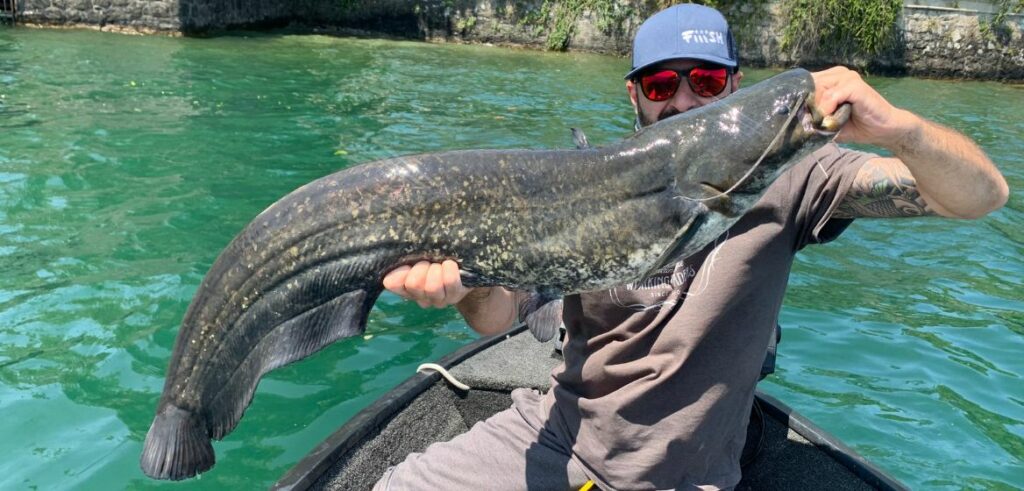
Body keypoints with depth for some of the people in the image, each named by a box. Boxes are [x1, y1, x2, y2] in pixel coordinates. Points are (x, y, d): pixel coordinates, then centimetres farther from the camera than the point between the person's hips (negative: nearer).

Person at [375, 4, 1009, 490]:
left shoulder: (781, 179, -9)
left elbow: (983, 196, -13)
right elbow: (498, 315, -10)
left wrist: (899, 128, -35)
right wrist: (465, 279, -34)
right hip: (557, 435, 2)